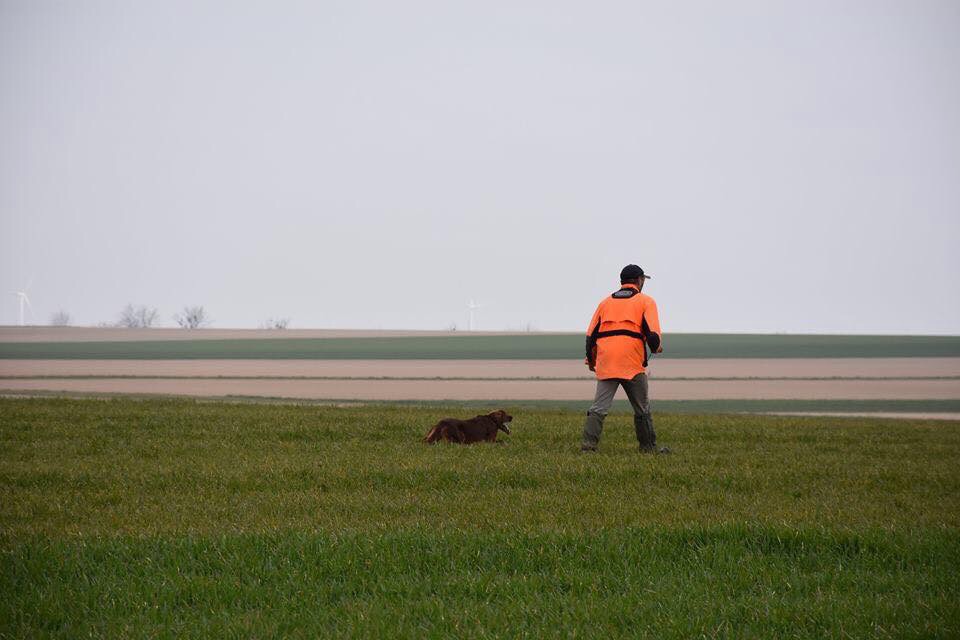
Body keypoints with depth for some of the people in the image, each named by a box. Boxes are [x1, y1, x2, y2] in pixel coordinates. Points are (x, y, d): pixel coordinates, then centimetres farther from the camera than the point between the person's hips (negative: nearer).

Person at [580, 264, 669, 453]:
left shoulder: (605, 302, 17)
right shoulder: (645, 301, 5)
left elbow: (591, 335, 14)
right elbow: (652, 333, -7)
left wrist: (591, 359, 27)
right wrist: (656, 347, 14)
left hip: (605, 364, 3)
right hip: (632, 364, -3)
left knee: (599, 407, -1)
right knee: (642, 409, 11)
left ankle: (588, 443, -15)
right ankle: (648, 447, 17)